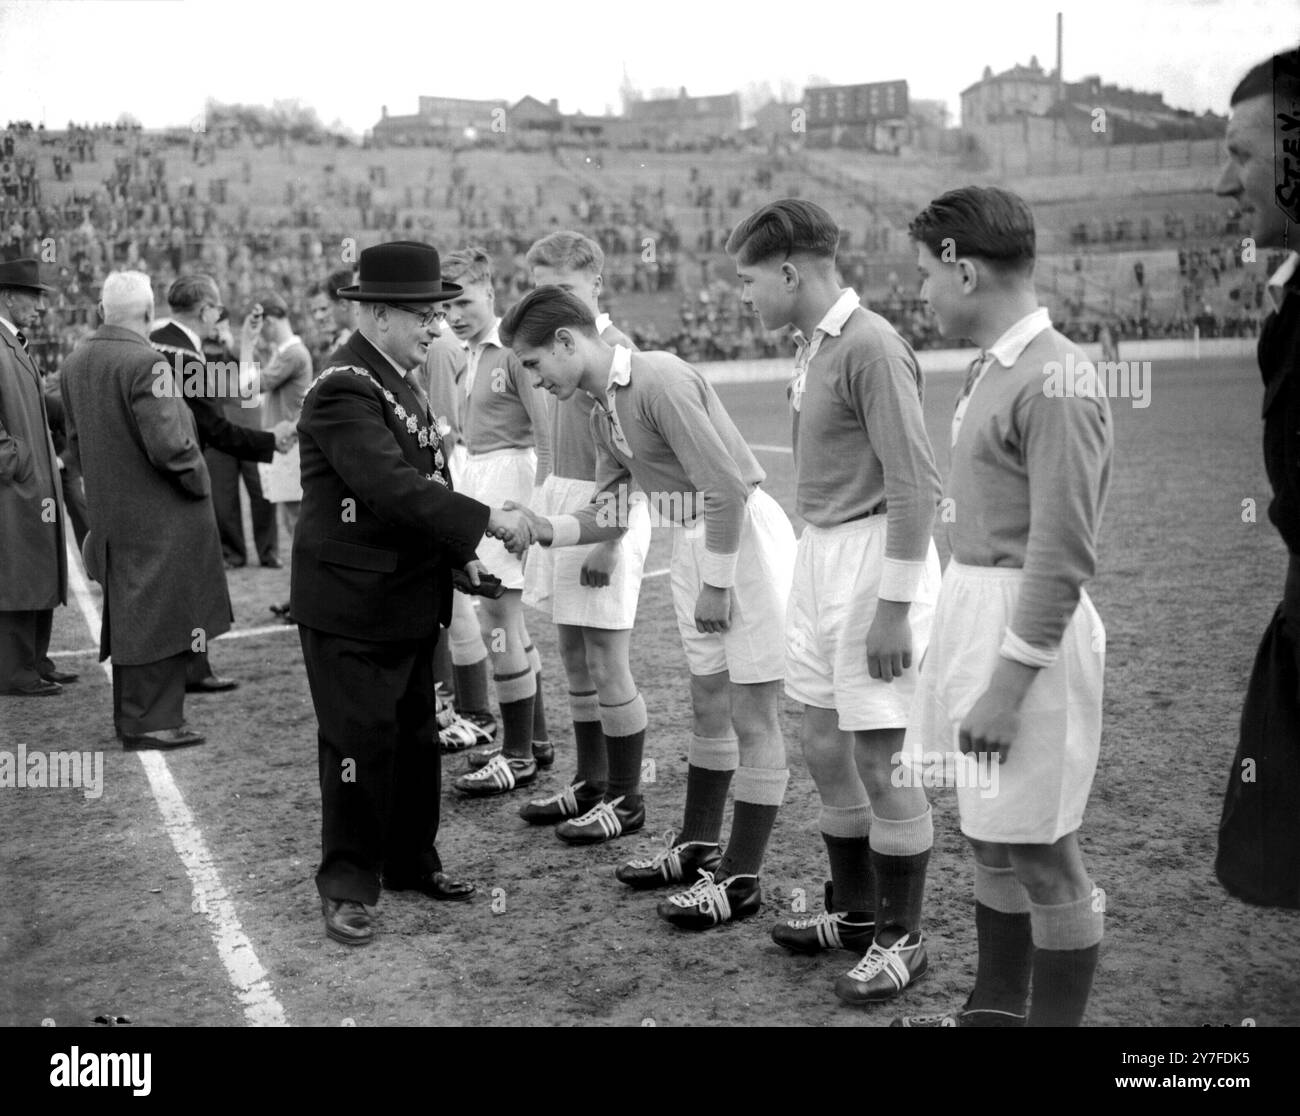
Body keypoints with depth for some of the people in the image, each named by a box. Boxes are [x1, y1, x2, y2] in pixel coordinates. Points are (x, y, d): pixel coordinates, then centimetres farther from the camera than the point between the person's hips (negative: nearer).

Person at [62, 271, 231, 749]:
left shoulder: (75, 361, 5)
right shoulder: (144, 362, -21)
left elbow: (75, 438, 14)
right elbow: (168, 443, -25)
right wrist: (199, 481, -9)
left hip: (110, 513, 8)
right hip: (159, 515, -8)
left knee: (127, 615, 17)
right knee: (159, 614, 0)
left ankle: (129, 715, 28)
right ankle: (152, 720, 5)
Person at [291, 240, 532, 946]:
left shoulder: (399, 379, 12)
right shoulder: (343, 390, -20)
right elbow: (392, 487, -30)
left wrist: (460, 552, 8)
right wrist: (485, 519, -27)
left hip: (409, 597, 9)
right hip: (352, 604, -9)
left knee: (417, 736, 17)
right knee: (359, 743, 0)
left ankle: (411, 861, 31)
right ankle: (347, 887, 14)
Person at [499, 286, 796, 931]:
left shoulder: (660, 381, -20)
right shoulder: (603, 411, 9)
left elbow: (727, 488, -23)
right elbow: (610, 514, 13)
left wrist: (717, 585, -18)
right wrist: (547, 531, -4)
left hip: (744, 537, -9)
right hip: (693, 544, 9)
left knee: (752, 714, -1)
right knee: (708, 706, 19)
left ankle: (741, 881, 6)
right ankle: (698, 847, 32)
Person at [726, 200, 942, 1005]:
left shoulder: (870, 346, -18)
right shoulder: (814, 343, 9)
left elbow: (915, 484, -20)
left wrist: (894, 606, -21)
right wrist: (820, 568, 12)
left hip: (875, 559, -9)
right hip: (820, 551, 9)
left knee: (880, 761, 0)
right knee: (824, 744, 17)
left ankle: (902, 938, 18)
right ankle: (855, 912, 34)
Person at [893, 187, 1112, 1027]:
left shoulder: (1056, 382, -18)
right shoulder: (995, 367, 9)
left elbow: (1063, 557, -20)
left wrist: (1007, 687, -19)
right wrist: (970, 662, 14)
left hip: (1031, 630, -9)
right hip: (975, 606, 9)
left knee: (1040, 850, 2)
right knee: (992, 835, 19)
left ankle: (1055, 1018, 18)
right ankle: (996, 1009, 35)